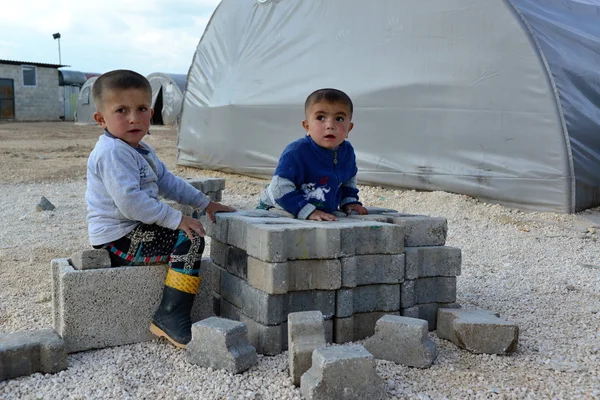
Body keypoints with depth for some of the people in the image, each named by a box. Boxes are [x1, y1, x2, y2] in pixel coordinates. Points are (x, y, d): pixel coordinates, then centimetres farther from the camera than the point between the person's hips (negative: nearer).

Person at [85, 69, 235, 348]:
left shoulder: (141, 150, 15)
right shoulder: (113, 153, -20)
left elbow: (167, 181, 22)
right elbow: (129, 200, -29)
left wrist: (205, 204, 17)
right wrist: (176, 219, -25)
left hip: (134, 231, 11)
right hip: (117, 239, -11)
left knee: (185, 231, 24)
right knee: (190, 239, -18)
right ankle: (171, 317, -20)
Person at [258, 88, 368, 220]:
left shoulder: (347, 152, -2)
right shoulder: (296, 152, -24)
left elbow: (349, 179, 20)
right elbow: (279, 188, -27)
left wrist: (350, 202, 6)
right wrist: (308, 211, -30)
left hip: (324, 215, 8)